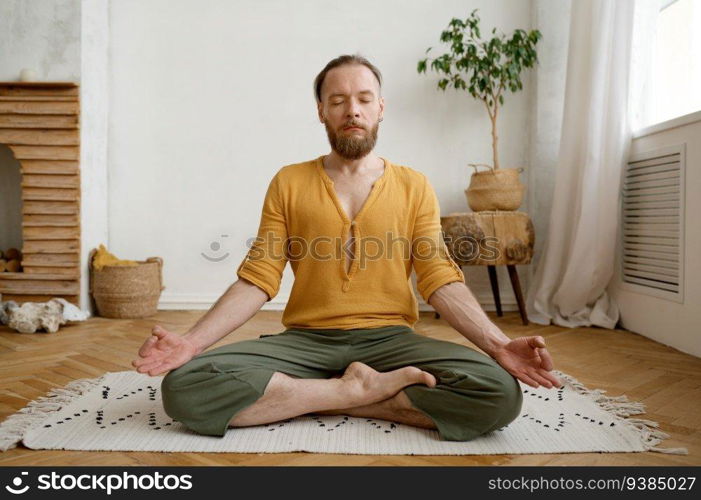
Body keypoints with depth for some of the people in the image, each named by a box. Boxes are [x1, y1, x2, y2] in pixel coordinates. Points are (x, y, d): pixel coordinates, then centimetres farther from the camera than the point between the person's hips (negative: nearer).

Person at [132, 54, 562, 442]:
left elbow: (442, 281, 1)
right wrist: (192, 342, -13)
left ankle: (341, 398, -10)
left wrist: (498, 344, -16)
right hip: (304, 341, 1)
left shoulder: (414, 186, 8)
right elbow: (256, 281, 2)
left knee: (502, 392, -26)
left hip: (390, 339, 0)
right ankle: (361, 389, -13)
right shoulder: (288, 183, 8)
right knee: (185, 387, -24)